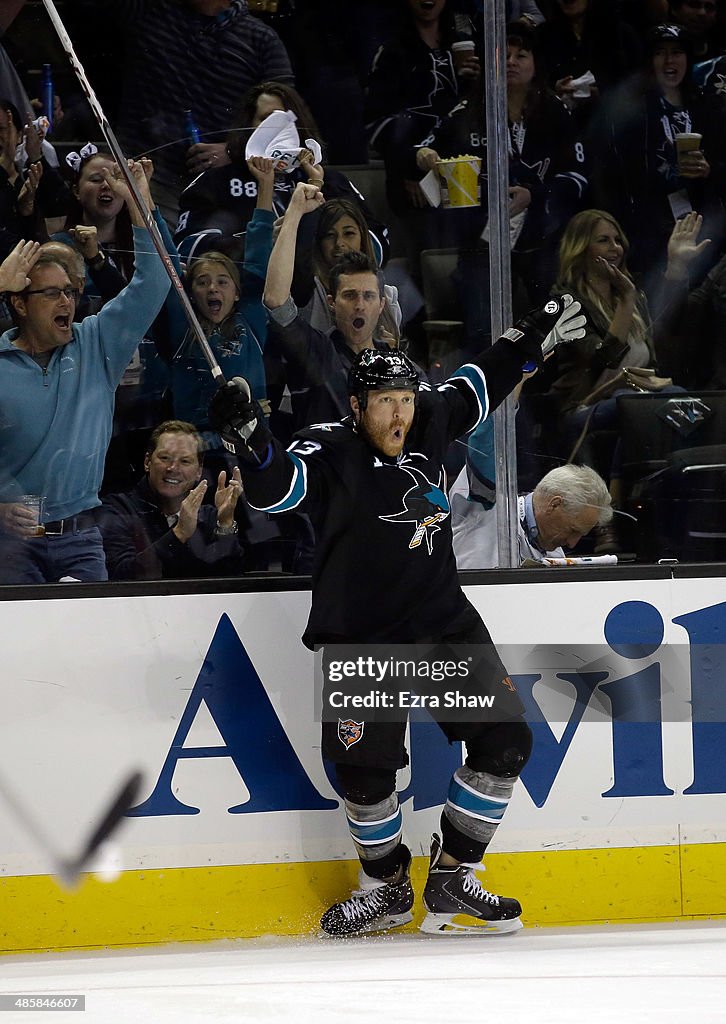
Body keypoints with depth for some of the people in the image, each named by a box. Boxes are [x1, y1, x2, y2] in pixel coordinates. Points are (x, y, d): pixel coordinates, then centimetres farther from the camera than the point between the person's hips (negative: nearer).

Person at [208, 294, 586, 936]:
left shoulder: (428, 426, 2)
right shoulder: (330, 454, -13)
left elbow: (476, 389, 22)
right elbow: (274, 488, -31)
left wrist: (533, 341, 25)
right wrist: (248, 437, -48)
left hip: (444, 620, 5)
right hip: (358, 637, -5)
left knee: (506, 739, -4)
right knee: (365, 764, -10)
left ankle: (451, 881, 8)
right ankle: (386, 887, 16)